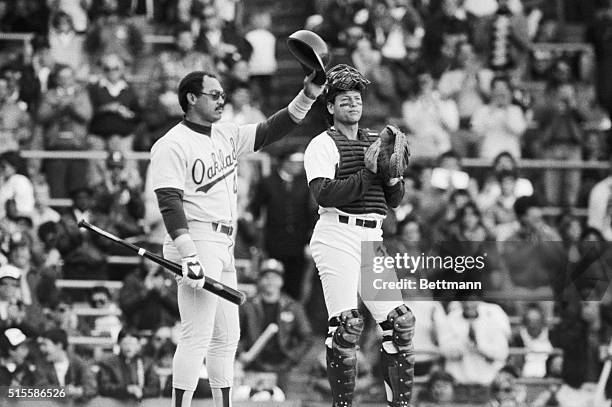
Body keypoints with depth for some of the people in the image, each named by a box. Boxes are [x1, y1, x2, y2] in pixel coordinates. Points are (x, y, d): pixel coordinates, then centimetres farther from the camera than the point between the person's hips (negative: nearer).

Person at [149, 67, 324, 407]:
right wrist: (189, 256, -25)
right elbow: (170, 204, -17)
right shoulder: (172, 145, -9)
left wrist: (307, 96, 0)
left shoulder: (226, 136, 15)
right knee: (197, 337, -14)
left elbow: (270, 131, 14)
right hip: (197, 241, -9)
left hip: (223, 246, 9)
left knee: (227, 337, 12)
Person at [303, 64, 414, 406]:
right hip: (338, 237, -6)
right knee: (347, 323, -14)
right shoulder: (322, 145, 1)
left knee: (399, 321, 0)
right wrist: (370, 176, -17)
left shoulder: (377, 143, 19)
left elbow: (395, 201, 17)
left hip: (373, 238, 6)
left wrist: (393, 179, -4)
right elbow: (324, 193, -14)